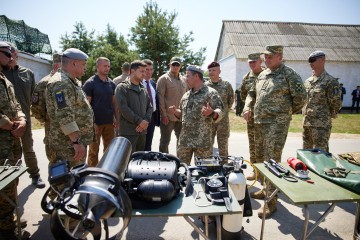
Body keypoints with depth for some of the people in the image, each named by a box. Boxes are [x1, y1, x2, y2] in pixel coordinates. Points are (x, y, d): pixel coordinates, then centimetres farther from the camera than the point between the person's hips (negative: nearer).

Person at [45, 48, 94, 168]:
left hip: (77, 140, 10)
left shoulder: (71, 82, 17)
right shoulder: (61, 83, -18)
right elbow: (64, 116, -27)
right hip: (68, 145, -10)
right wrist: (76, 142, -29)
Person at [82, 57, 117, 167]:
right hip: (96, 122, -5)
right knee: (94, 151, 6)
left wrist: (116, 118, 7)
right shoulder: (90, 83, -7)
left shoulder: (112, 83, 8)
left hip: (109, 122, 5)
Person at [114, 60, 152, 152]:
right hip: (128, 131, -6)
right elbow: (123, 108, -14)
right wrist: (139, 121, -14)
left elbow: (149, 107, 14)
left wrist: (146, 121, -5)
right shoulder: (122, 87, -4)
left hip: (142, 130, 7)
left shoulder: (143, 89, 16)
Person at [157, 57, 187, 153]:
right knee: (165, 141, 4)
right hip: (168, 117, -6)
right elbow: (160, 97, -11)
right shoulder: (163, 79, -5)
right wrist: (164, 114, -15)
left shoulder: (184, 80, 12)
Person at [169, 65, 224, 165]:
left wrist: (211, 113, -30)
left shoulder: (211, 93, -5)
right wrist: (175, 112, 2)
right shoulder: (186, 95, 15)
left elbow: (221, 112, -11)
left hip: (203, 140, -6)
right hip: (184, 140, 6)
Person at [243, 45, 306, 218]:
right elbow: (252, 93, 24)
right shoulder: (262, 75, 15)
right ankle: (266, 189, 34)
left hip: (277, 124, -8)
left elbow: (300, 97, -7)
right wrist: (247, 108, 7)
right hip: (259, 123, 8)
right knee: (260, 157, 16)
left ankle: (271, 201, 3)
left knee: (272, 160, -8)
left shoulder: (289, 74, -6)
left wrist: (288, 112, 4)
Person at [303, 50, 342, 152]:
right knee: (306, 151, 17)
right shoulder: (307, 81, 12)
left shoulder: (330, 81, -9)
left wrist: (328, 115, 2)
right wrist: (306, 113, 15)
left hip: (321, 124, -7)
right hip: (306, 122, 7)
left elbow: (336, 103, -8)